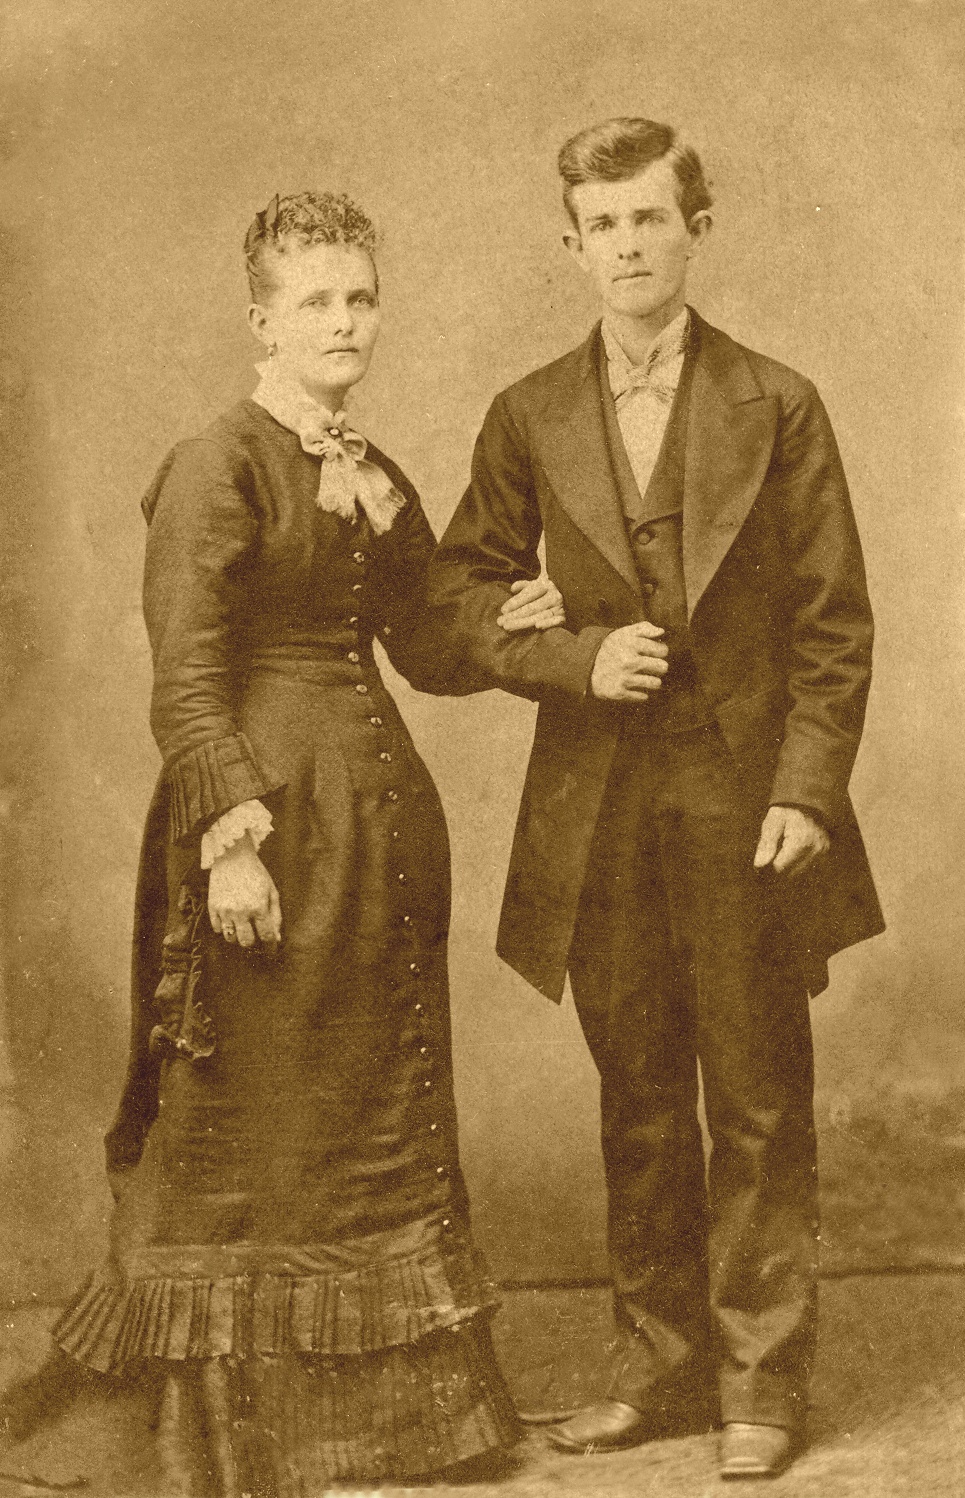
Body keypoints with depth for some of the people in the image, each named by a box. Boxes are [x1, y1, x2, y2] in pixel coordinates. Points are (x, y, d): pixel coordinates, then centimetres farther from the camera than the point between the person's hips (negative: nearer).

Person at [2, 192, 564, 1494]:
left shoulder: (377, 479, 13)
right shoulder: (218, 467, -8)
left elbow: (428, 648, 19)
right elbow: (187, 682, -13)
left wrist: (522, 617, 1)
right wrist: (234, 841, -20)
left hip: (382, 818, 8)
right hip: (272, 815, -7)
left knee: (384, 1116, 14)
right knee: (257, 1127, 2)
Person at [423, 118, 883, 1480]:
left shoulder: (778, 406, 1)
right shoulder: (530, 419, 7)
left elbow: (835, 624, -1)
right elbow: (460, 598, 9)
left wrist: (807, 789, -9)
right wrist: (576, 659, -8)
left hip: (747, 797, -2)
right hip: (601, 806, 3)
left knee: (760, 1105, 4)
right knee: (637, 1103, 11)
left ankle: (760, 1382, 17)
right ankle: (661, 1364, 25)